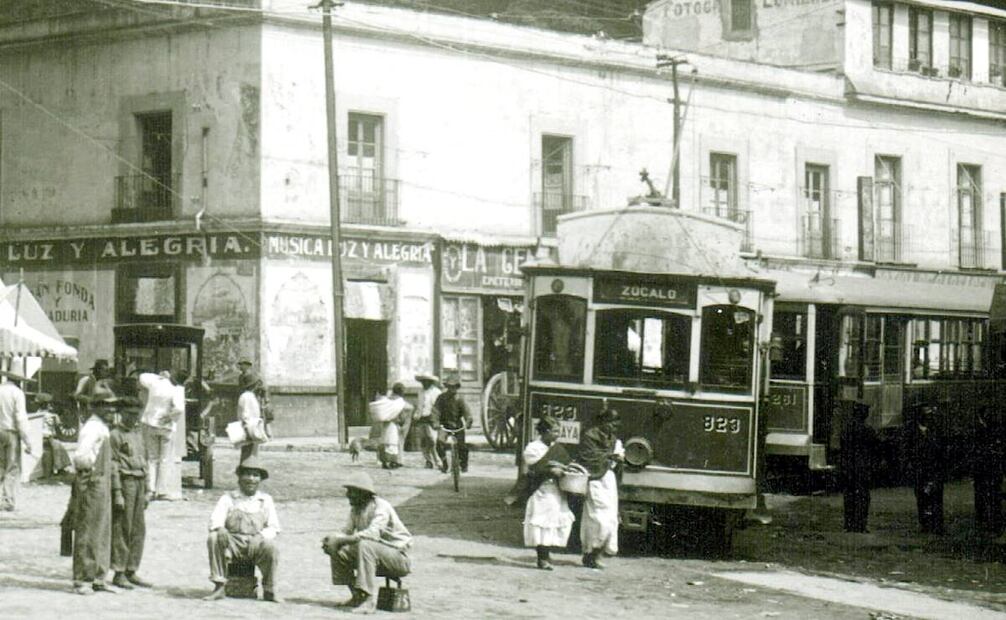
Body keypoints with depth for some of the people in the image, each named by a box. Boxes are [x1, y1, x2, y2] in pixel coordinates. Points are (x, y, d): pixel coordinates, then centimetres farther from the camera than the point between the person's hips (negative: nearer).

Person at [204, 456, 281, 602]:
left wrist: (261, 536, -14)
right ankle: (219, 587, -27)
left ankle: (269, 591, -14)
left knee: (271, 548, -33)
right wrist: (219, 529, -26)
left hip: (256, 544, 0)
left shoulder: (266, 500, 15)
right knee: (213, 539, -30)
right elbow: (215, 521, -1)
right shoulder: (228, 498, 13)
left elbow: (274, 528, 8)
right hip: (233, 544, 0)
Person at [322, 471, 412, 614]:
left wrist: (339, 540, -35)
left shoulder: (381, 507, -21)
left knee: (365, 545, -35)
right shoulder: (355, 509, 5)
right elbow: (348, 532, 9)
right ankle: (357, 596, 4)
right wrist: (331, 539, -15)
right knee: (339, 551, -3)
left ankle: (369, 599, -36)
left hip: (398, 555, -8)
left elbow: (372, 533, -35)